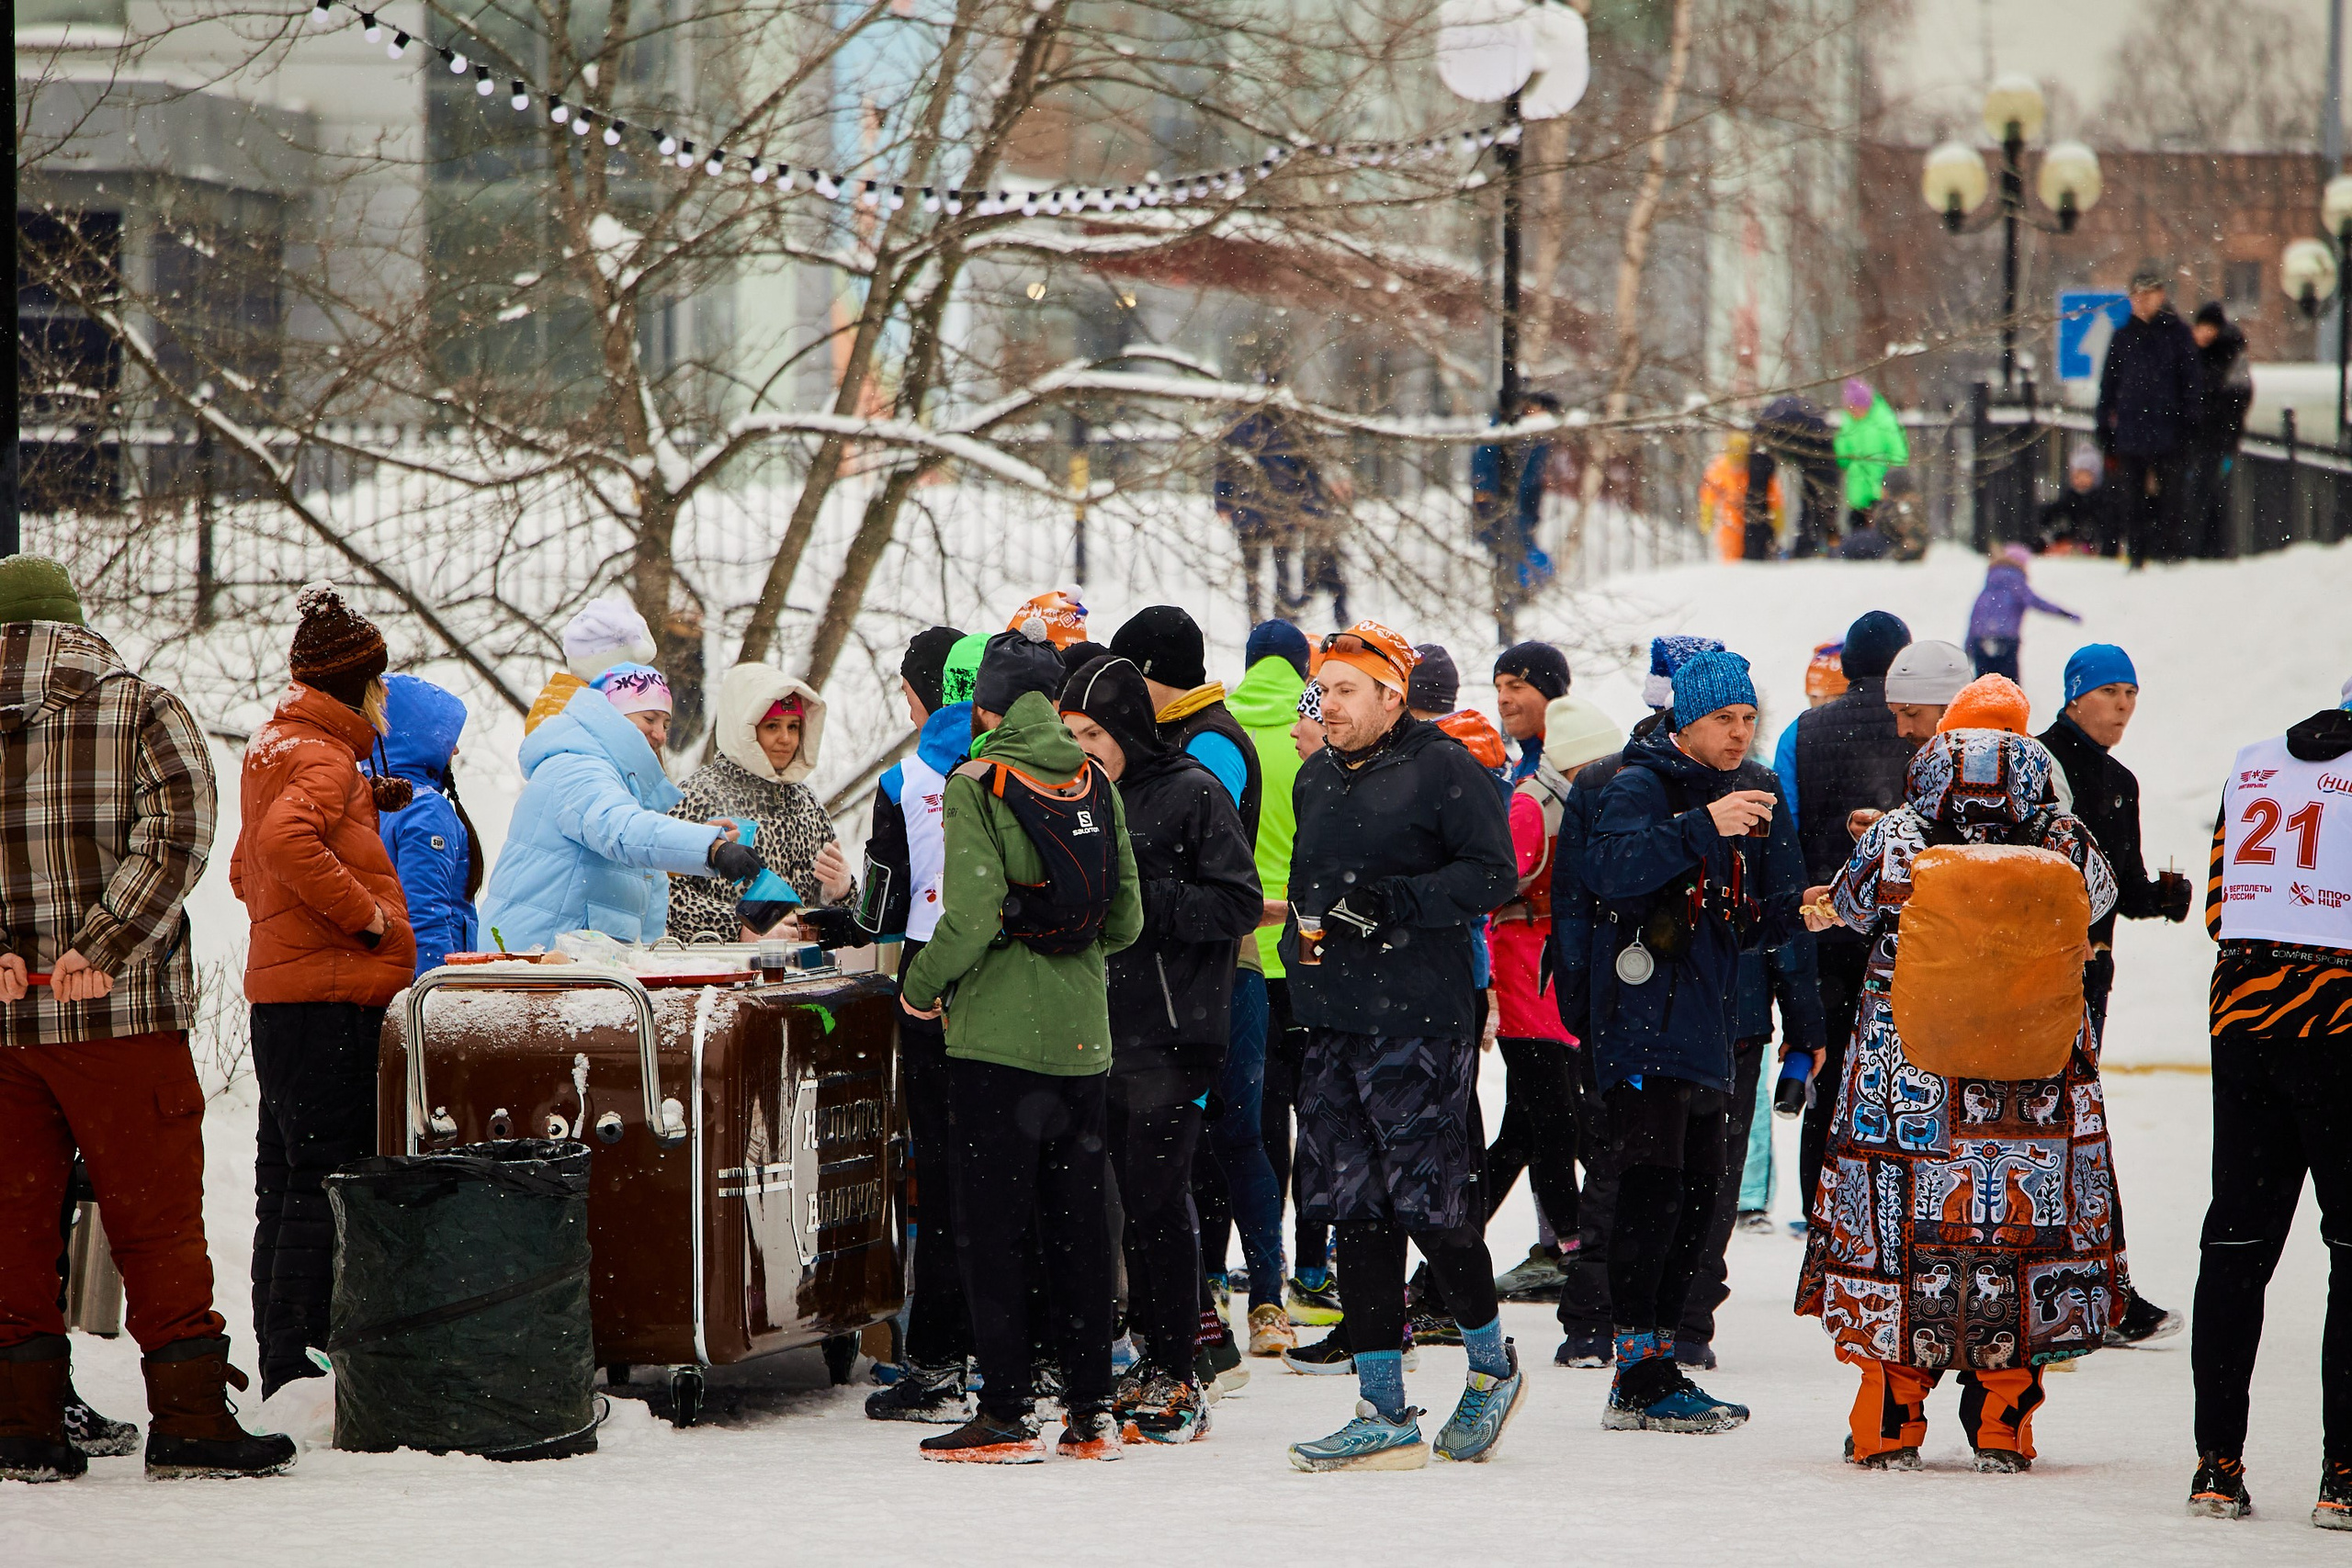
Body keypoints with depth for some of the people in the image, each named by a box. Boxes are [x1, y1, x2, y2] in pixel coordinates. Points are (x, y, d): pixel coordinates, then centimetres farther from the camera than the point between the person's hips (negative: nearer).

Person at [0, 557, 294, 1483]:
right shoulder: (142, 710, 0)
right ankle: (188, 1421, 5)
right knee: (156, 1215, 4)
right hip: (124, 1017, -2)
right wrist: (102, 947, -17)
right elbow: (175, 830, -13)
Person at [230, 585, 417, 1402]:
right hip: (330, 991, -10)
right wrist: (365, 912, -22)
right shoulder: (324, 758, -12)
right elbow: (286, 840, -31)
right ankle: (299, 1359, -12)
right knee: (326, 1179, -10)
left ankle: (281, 1362, 19)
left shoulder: (274, 745, 19)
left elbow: (248, 868, 29)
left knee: (287, 1177, 13)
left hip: (279, 986, 10)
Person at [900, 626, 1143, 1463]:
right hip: (1081, 1033, 5)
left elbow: (970, 917, -18)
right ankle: (1091, 1409, 12)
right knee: (1076, 1218, 11)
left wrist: (921, 987, -2)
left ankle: (1008, 1414, -1)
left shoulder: (976, 784, -10)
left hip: (997, 1033, -5)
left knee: (993, 1221, 0)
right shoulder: (1095, 784, 6)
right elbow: (1127, 919, 7)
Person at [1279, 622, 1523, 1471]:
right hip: (1334, 1018, 7)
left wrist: (1396, 902, -19)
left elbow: (1491, 874, -11)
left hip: (1419, 1018, -7)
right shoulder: (1318, 777, 17)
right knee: (1356, 1209, 4)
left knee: (1429, 1200, -7)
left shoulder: (1442, 768, -6)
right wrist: (1303, 932, 13)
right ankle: (1384, 1414, 7)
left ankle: (1492, 1366, 17)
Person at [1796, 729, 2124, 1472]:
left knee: (1894, 1226, 11)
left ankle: (1889, 1429, 13)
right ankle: (2002, 1429, 15)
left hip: (1908, 1091, 0)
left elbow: (1847, 905, 9)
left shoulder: (1896, 840, -11)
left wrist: (1827, 905, 33)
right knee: (2021, 1219, 12)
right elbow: (2098, 899, 13)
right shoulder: (2064, 846, -10)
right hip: (2034, 1096, 0)